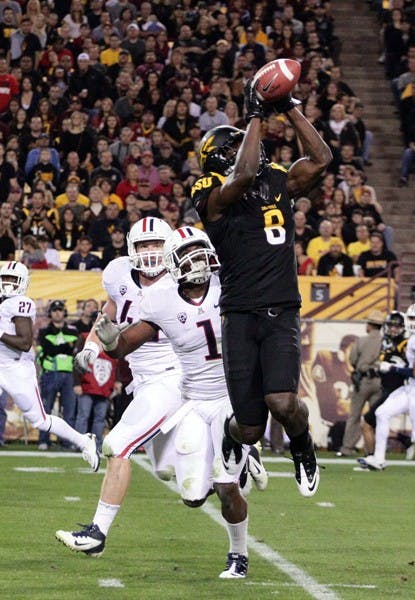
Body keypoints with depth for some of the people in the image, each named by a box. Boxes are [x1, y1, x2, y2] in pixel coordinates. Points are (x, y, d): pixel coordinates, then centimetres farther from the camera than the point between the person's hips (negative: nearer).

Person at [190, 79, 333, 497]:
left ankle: (302, 447, 14)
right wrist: (255, 116, -16)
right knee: (250, 428, 0)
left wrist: (289, 108, 0)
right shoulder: (214, 198, -3)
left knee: (282, 402, -21)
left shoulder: (278, 183, 13)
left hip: (282, 314, 2)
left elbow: (321, 159, 3)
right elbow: (244, 176, -23)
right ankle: (231, 435, 40)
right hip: (240, 317, -2)